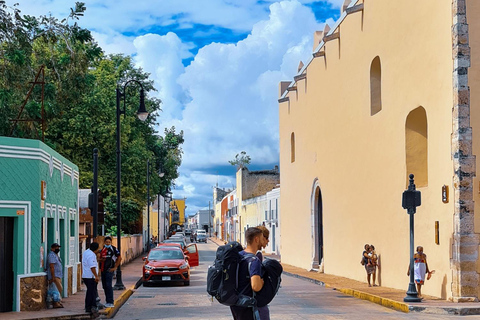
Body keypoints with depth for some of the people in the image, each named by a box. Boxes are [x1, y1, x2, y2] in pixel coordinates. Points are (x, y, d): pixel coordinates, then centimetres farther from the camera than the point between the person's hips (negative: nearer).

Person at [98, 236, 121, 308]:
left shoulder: (113, 249, -5)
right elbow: (100, 258, 24)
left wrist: (115, 267, -9)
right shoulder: (102, 249, 15)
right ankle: (107, 301, 16)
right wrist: (101, 259, -1)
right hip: (103, 270, 7)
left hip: (109, 270, -7)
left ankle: (110, 302, -11)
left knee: (108, 285, -12)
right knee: (104, 286, 9)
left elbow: (119, 258, -7)